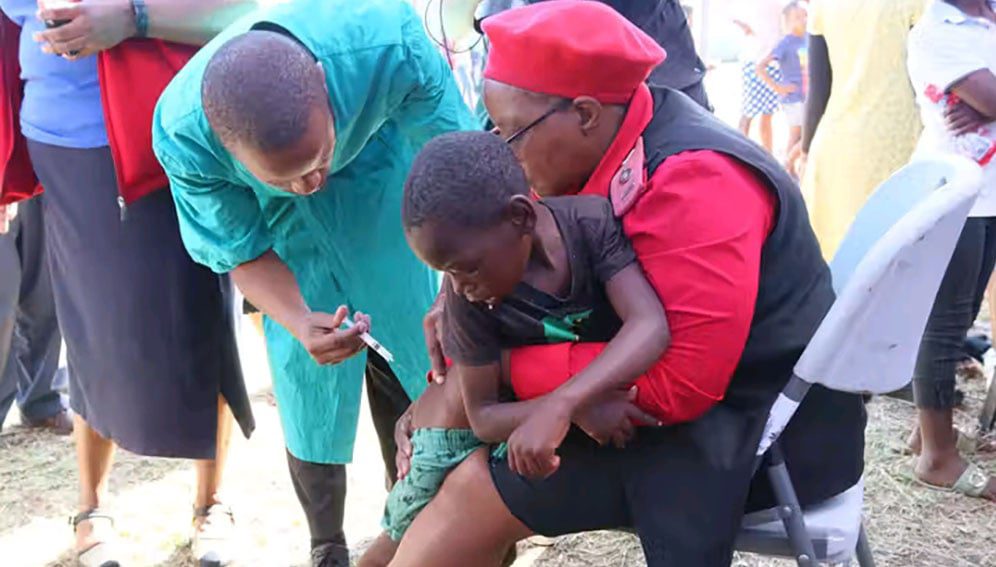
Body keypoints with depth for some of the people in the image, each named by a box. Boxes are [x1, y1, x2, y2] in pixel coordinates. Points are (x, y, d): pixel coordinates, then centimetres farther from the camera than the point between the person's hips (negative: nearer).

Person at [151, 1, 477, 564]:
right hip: (283, 225, 0)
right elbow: (242, 251, -18)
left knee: (408, 368, 7)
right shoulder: (183, 132, -35)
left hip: (376, 170, 1)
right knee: (307, 377, -2)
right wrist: (298, 322, -37)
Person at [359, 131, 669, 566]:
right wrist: (580, 409, -37)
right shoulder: (467, 297, -22)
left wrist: (562, 405, -51)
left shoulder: (595, 222, -27)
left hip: (620, 387, 0)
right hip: (526, 402, 0)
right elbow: (482, 415, -20)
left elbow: (651, 326, -38)